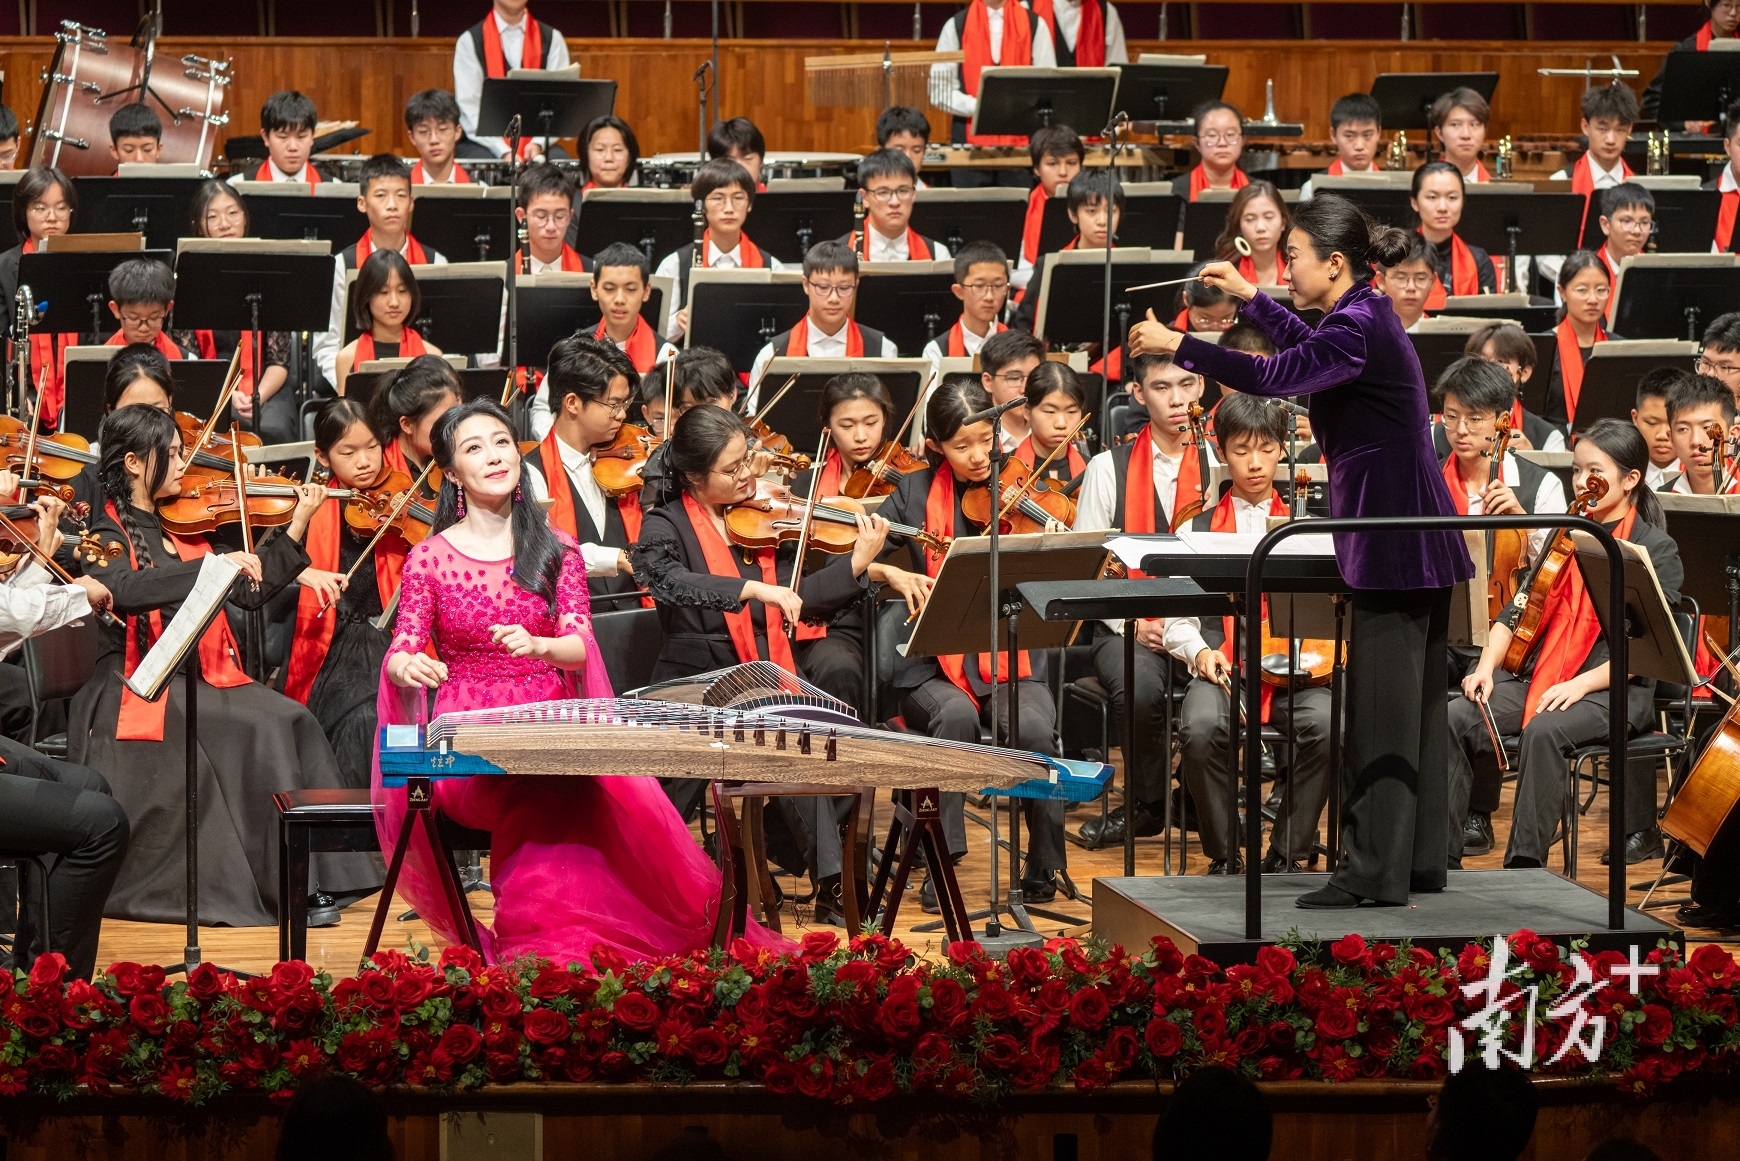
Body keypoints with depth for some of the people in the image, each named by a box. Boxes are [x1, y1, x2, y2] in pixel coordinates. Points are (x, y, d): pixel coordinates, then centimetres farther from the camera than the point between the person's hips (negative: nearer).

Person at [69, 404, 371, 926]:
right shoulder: (109, 531, -4)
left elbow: (250, 592, 17)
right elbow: (123, 589, -26)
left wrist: (298, 525, 12)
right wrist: (214, 565, -33)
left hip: (201, 681, 7)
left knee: (293, 724, -18)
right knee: (260, 730, -26)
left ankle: (318, 873, -18)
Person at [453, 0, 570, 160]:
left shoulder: (552, 39, 8)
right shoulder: (470, 41, 2)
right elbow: (469, 107, -6)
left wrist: (538, 143, -18)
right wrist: (503, 151, -19)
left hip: (534, 145, 1)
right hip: (486, 144, -1)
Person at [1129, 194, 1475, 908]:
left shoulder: (1359, 326, -17)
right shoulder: (1363, 316, 14)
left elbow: (1274, 376, -27)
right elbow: (1312, 350, 35)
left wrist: (1177, 345, -21)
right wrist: (1250, 300, 34)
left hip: (1391, 541, -10)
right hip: (1414, 538, 10)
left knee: (1382, 709, -7)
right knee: (1414, 704, 13)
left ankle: (1376, 871, -5)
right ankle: (1419, 861, 18)